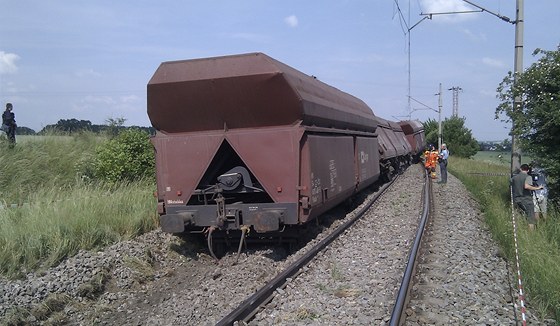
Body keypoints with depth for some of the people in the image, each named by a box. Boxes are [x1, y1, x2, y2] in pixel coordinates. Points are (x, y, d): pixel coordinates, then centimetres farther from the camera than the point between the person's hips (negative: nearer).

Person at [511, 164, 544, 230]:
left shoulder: (514, 177, 10)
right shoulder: (528, 177, -7)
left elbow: (511, 188, 12)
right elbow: (526, 186, -24)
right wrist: (537, 188, -16)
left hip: (516, 199, 5)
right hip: (526, 199, -5)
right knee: (531, 218, 0)